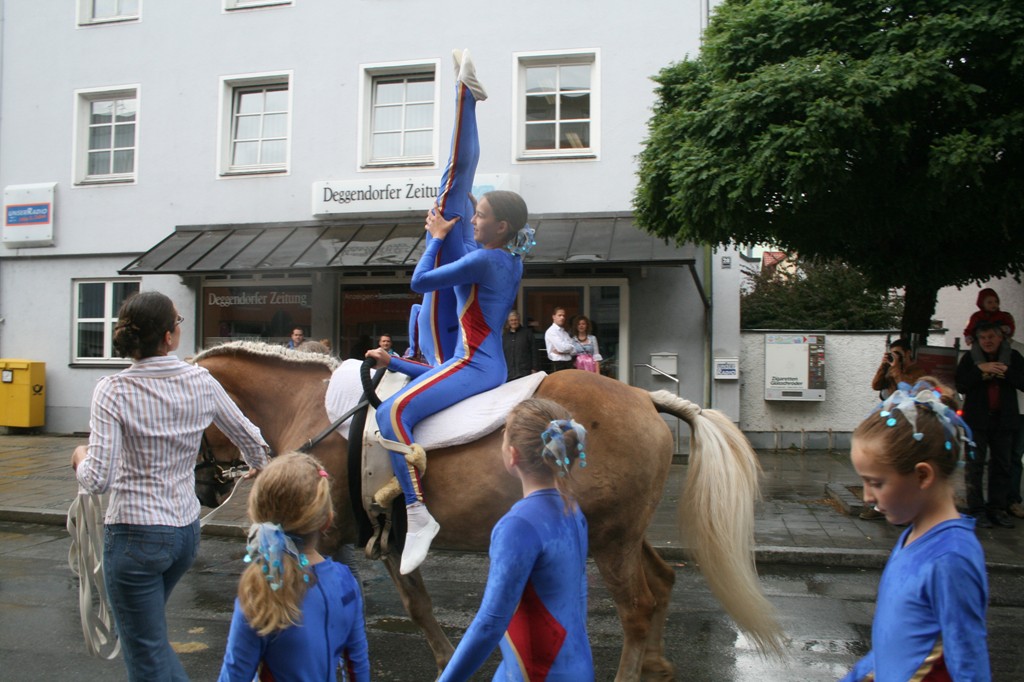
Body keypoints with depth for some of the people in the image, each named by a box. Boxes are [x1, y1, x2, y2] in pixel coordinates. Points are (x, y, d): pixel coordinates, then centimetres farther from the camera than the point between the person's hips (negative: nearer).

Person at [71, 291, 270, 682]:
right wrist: (261, 465, 32)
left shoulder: (113, 392, -15)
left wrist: (80, 457, 4)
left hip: (134, 535, -5)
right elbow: (249, 438, 10)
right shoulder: (201, 382, -3)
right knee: (146, 631, 30)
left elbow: (98, 480, -18)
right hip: (187, 530, 5)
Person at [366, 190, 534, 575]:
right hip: (493, 365, 11)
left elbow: (420, 282, -10)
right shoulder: (513, 261, 12)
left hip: (474, 366, -11)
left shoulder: (484, 260, -17)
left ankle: (418, 516, -26)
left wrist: (438, 236, 3)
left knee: (393, 413, -25)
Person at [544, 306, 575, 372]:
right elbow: (561, 347, -17)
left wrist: (562, 351, -11)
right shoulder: (551, 331, -7)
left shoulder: (565, 332, 15)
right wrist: (572, 346, 2)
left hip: (568, 363, 7)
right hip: (558, 364, -7)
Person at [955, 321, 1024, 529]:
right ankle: (977, 510, 2)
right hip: (977, 420, -2)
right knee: (975, 466, -2)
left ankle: (998, 508, 13)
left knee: (1002, 465, 5)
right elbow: (961, 386, -7)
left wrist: (1006, 371, -15)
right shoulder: (970, 358, 4)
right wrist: (980, 369, -16)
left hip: (1004, 420, 2)